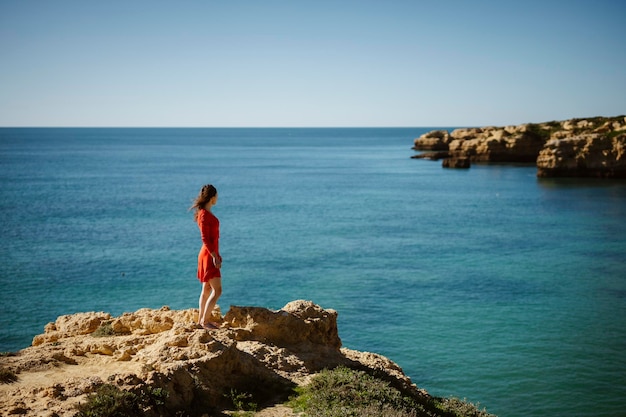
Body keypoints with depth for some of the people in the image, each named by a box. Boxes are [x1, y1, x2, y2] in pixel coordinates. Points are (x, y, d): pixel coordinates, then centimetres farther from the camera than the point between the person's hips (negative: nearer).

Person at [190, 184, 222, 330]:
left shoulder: (207, 213, 12)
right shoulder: (204, 215, -17)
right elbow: (205, 239, -21)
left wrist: (216, 254, 22)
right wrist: (214, 256, -22)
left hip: (210, 254, 10)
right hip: (208, 256, -10)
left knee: (207, 289, 14)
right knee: (217, 290, -10)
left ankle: (201, 319, 21)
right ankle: (205, 320, -5)